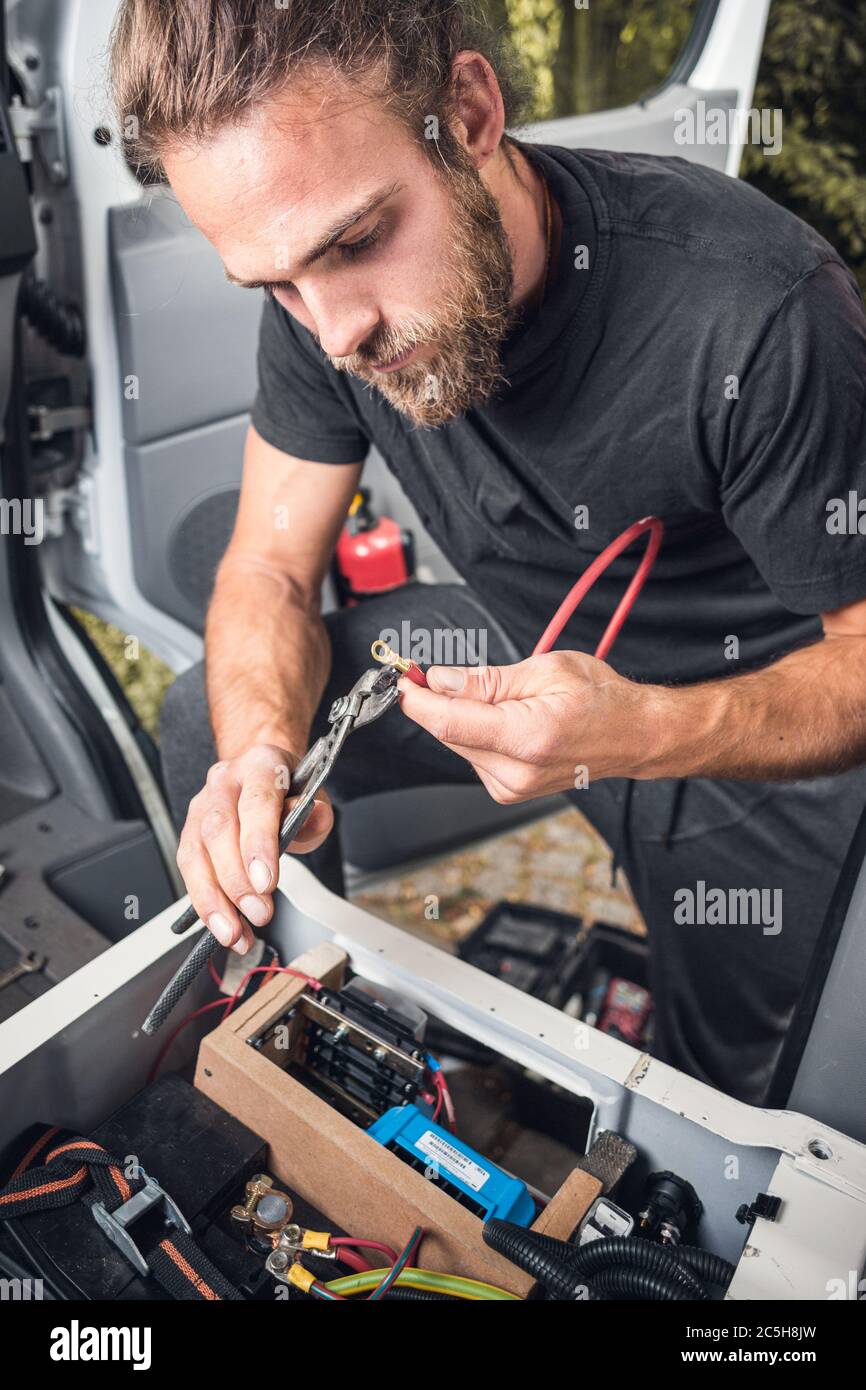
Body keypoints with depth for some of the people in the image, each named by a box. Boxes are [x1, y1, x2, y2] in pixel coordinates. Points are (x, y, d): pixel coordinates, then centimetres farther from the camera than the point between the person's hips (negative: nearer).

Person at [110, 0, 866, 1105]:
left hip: (749, 706, -3)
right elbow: (269, 572, -10)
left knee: (712, 1089, 5)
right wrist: (263, 751, -31)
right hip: (525, 644, 5)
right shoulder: (321, 301, -16)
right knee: (209, 727, -1)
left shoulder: (760, 315, -34)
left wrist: (648, 731, -44)